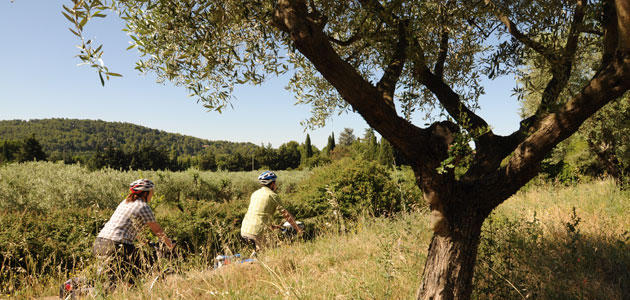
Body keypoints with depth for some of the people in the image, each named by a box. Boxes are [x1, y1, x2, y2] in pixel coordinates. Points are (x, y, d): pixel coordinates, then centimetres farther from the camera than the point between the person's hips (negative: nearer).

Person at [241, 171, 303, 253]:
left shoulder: (255, 193, 19)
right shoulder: (272, 195, -3)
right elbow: (286, 214, -1)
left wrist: (270, 226, 44)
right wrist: (298, 228, 8)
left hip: (244, 230, 8)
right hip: (258, 231, -8)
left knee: (258, 248, 32)